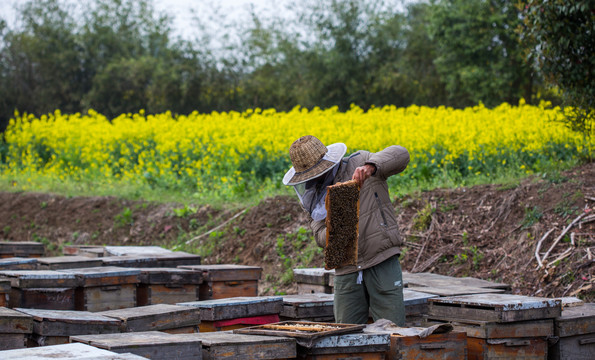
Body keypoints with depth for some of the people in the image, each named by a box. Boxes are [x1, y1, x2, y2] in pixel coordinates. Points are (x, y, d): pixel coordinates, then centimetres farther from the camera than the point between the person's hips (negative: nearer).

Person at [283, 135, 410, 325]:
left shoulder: (359, 163, -1)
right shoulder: (314, 196, 12)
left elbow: (400, 155, -14)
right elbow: (321, 237, 5)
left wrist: (371, 166, -31)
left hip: (382, 262, -4)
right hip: (347, 272, 4)